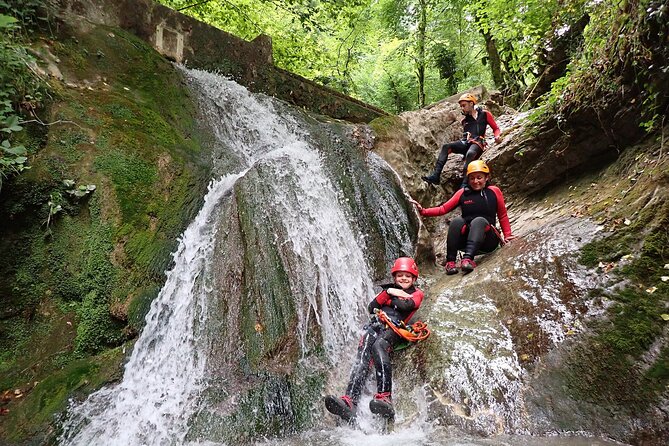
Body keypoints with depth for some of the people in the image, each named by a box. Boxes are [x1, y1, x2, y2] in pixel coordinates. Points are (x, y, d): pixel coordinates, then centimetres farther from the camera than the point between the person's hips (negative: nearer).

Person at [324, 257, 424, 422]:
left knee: (378, 346, -37)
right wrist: (388, 293, 6)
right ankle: (350, 401, -42)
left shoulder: (416, 293, 23)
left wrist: (387, 300, 12)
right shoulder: (389, 289, 34)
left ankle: (385, 397, -45)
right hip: (376, 324, 3)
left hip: (394, 328, -3)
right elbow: (371, 307, 16)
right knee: (363, 354, -26)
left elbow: (406, 305, -2)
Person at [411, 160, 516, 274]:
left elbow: (503, 216, 11)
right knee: (457, 221, -28)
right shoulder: (463, 193, 9)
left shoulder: (494, 191, 6)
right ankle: (450, 262, -32)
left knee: (479, 220, -32)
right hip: (465, 239, 2)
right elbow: (443, 209, 4)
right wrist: (423, 211, -9)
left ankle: (468, 258, -49)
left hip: (488, 240, -1)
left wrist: (507, 236, 0)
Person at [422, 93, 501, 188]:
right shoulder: (464, 120, 25)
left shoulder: (484, 114, 11)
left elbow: (496, 128, 11)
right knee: (446, 147, -22)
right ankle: (435, 175, -34)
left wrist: (497, 136, -7)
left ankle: (464, 183, -49)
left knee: (470, 154, -39)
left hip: (478, 142, -5)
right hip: (465, 142, 5)